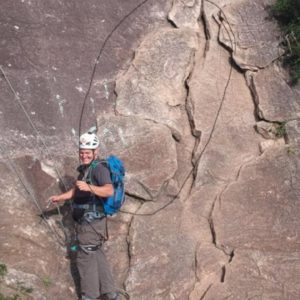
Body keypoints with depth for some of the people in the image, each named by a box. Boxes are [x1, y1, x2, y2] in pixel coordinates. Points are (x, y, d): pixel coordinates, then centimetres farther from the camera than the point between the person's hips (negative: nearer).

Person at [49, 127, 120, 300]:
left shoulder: (99, 169, -19)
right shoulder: (84, 168, 10)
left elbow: (109, 190, -37)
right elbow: (78, 190, 28)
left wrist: (89, 187, -51)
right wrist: (61, 197, 35)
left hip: (92, 222, -10)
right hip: (86, 221, 10)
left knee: (85, 258, 0)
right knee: (97, 255, 16)